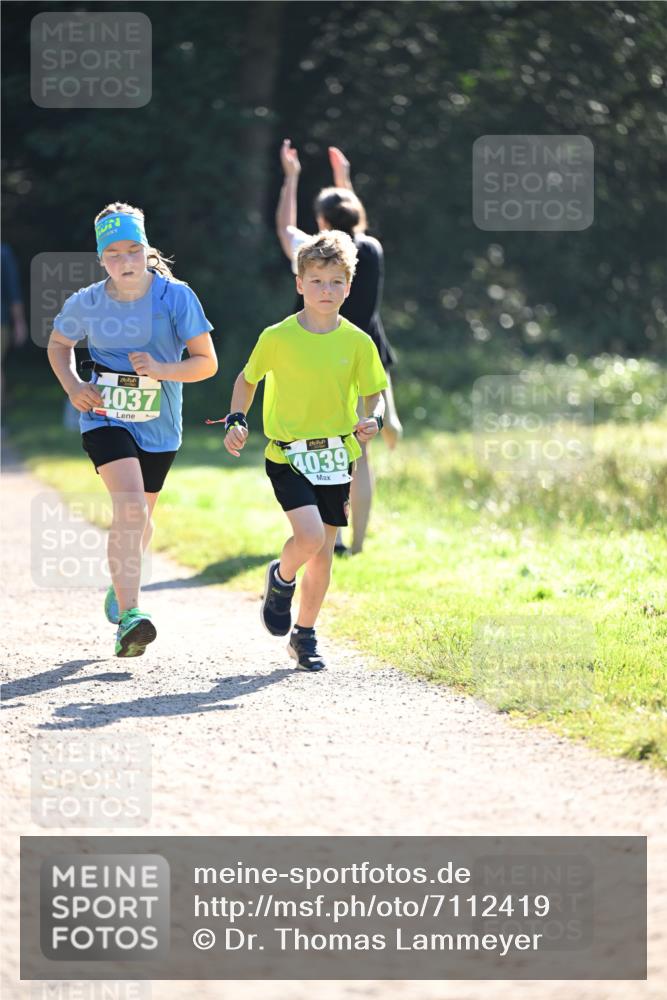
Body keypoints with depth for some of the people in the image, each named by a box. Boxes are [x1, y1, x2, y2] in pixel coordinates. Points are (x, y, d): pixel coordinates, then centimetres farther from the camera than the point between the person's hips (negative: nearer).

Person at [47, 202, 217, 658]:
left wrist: (161, 370, -26)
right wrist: (73, 386, -3)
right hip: (106, 418, -2)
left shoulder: (176, 297, -12)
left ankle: (121, 585, 49)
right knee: (129, 505, -23)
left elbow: (207, 362, -9)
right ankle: (129, 615, -29)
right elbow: (59, 343, 14)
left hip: (159, 425, 2)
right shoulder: (87, 303, -7)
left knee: (142, 515, 18)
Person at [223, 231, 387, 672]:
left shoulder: (358, 343, -2)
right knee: (310, 535, -22)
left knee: (323, 552, 7)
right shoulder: (277, 337, -7)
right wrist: (237, 420, -6)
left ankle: (305, 633, 24)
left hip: (335, 457, 3)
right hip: (287, 455, -3)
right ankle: (281, 578, 12)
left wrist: (372, 420, -12)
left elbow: (374, 393, 9)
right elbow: (248, 379, 9)